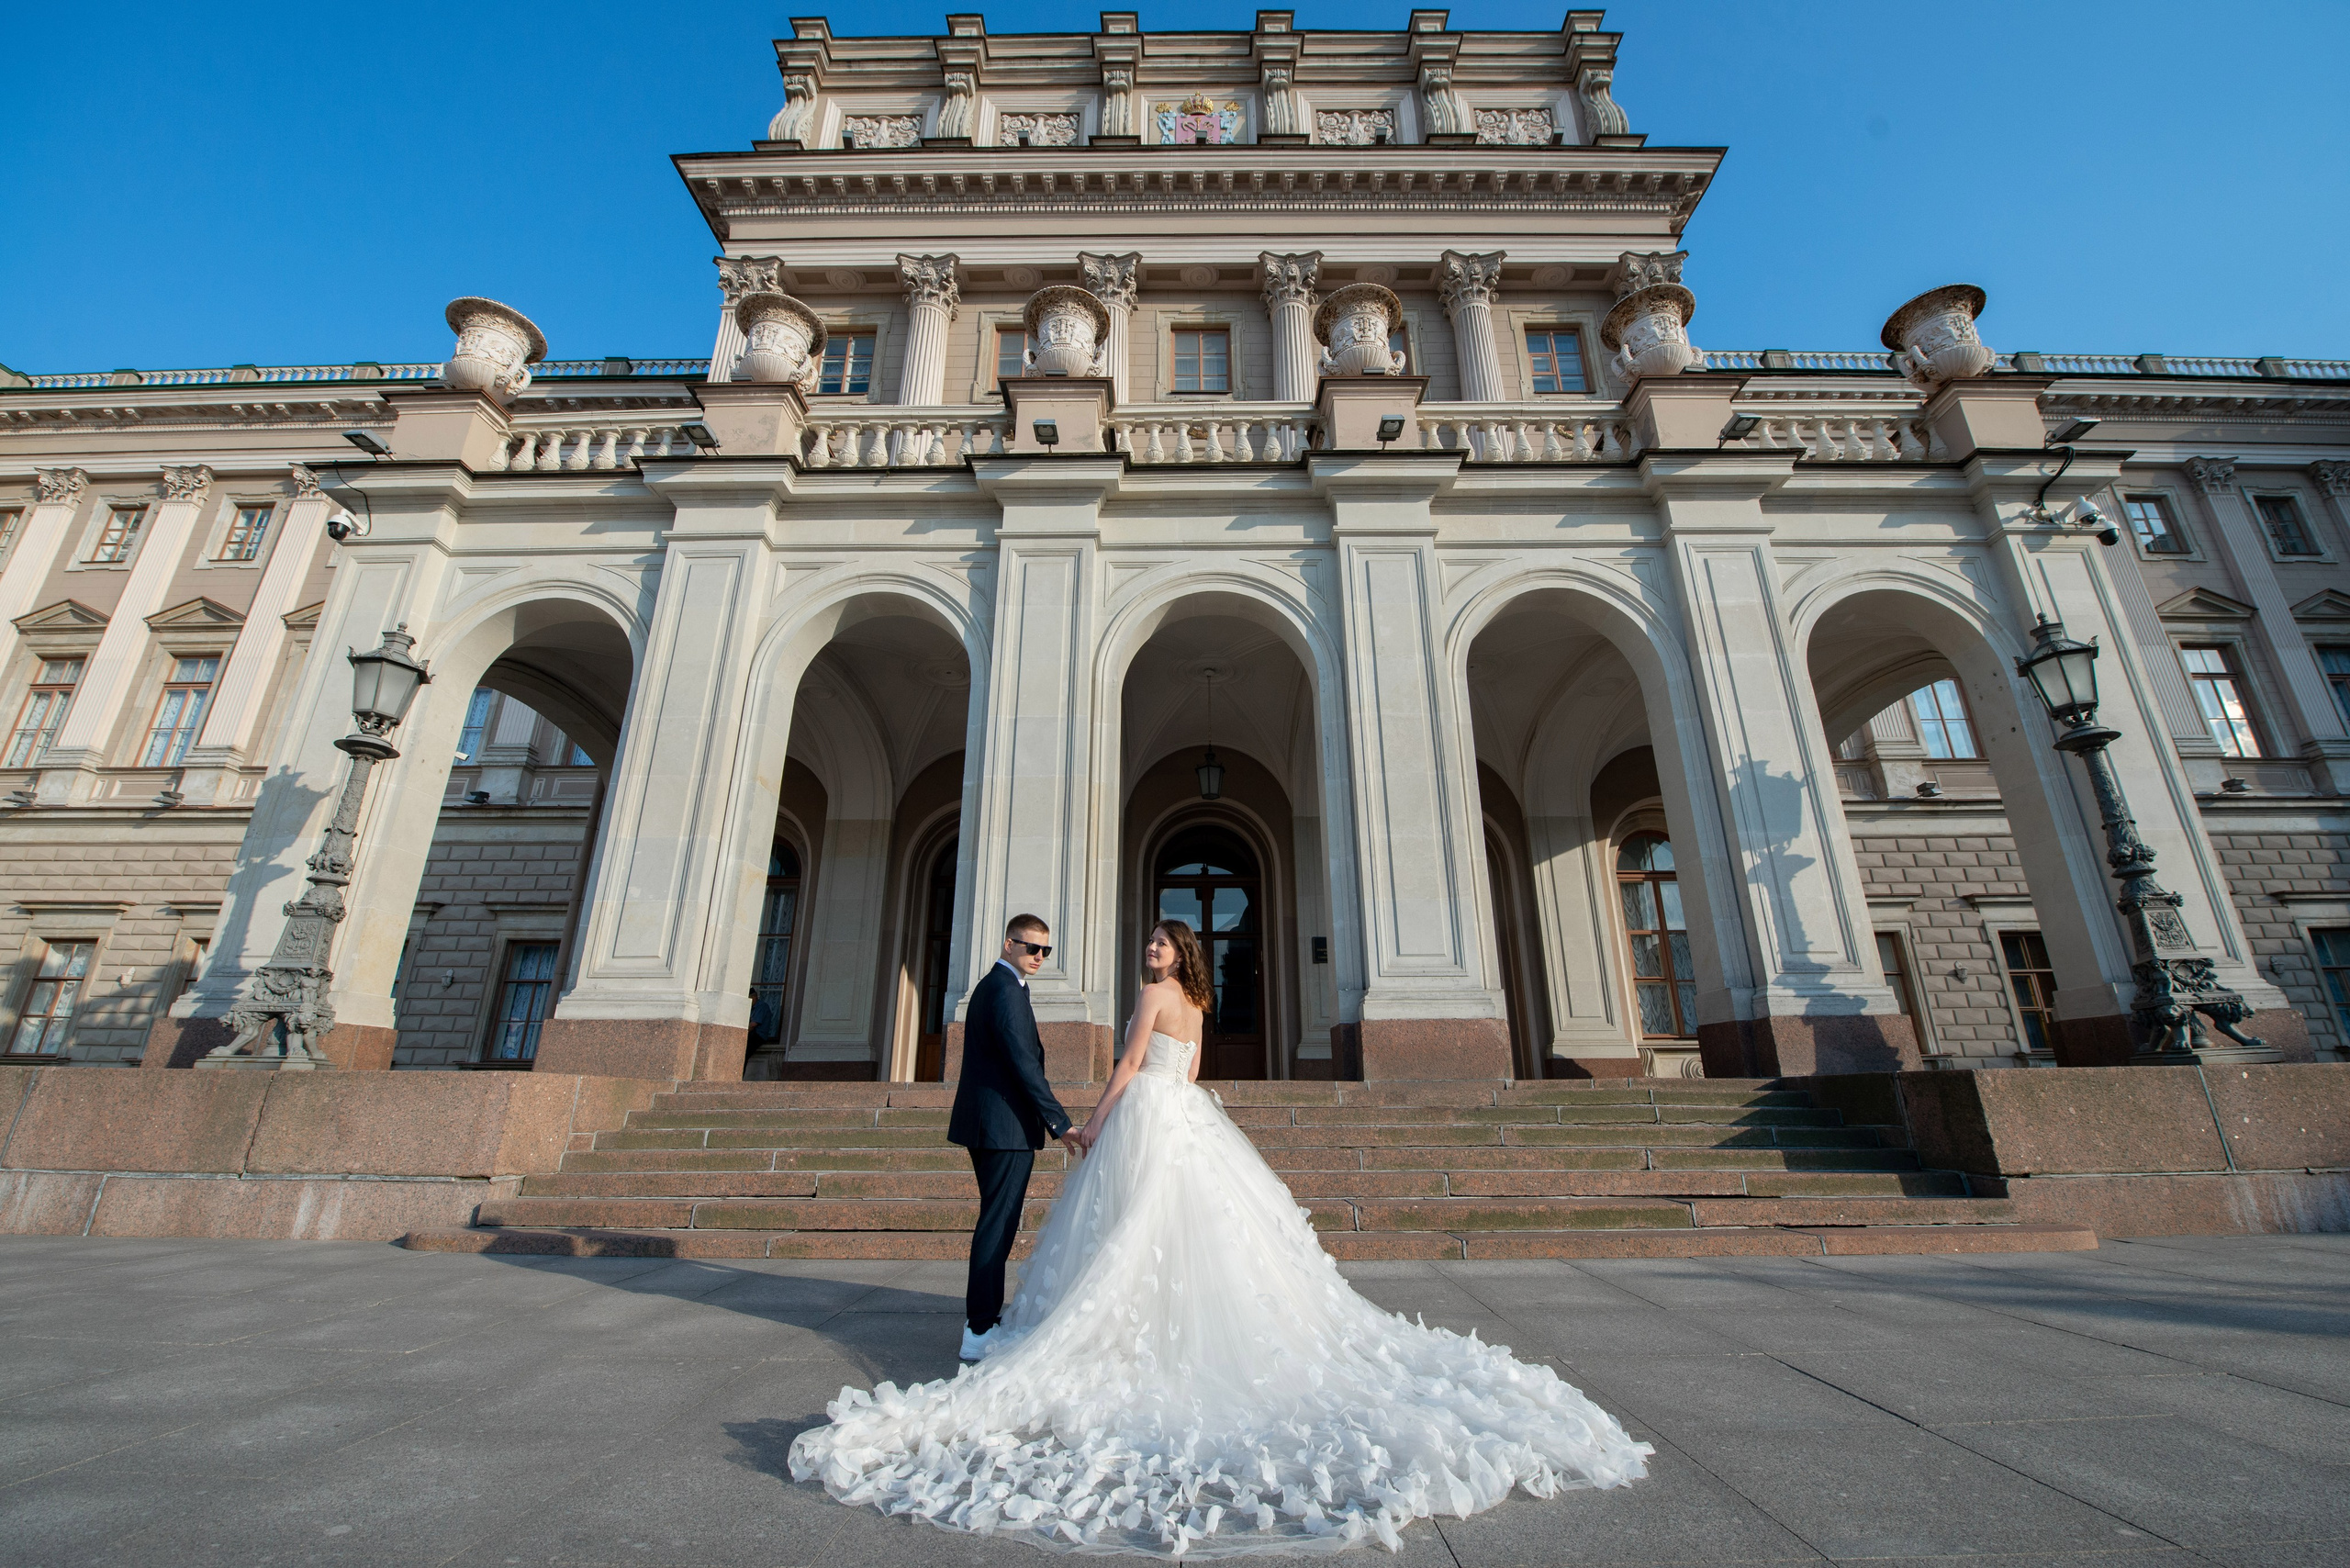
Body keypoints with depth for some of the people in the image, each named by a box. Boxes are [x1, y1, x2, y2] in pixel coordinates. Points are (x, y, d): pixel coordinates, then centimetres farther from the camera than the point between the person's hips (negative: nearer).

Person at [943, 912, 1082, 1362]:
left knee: (997, 1219, 21)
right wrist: (1060, 1122, -19)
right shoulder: (1007, 989, -17)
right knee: (999, 1222, -2)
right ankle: (980, 1331, 6)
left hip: (986, 1123, 11)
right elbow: (1023, 1063, -22)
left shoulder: (990, 984, 17)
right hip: (1006, 1124, -11)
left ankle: (982, 1306, 35)